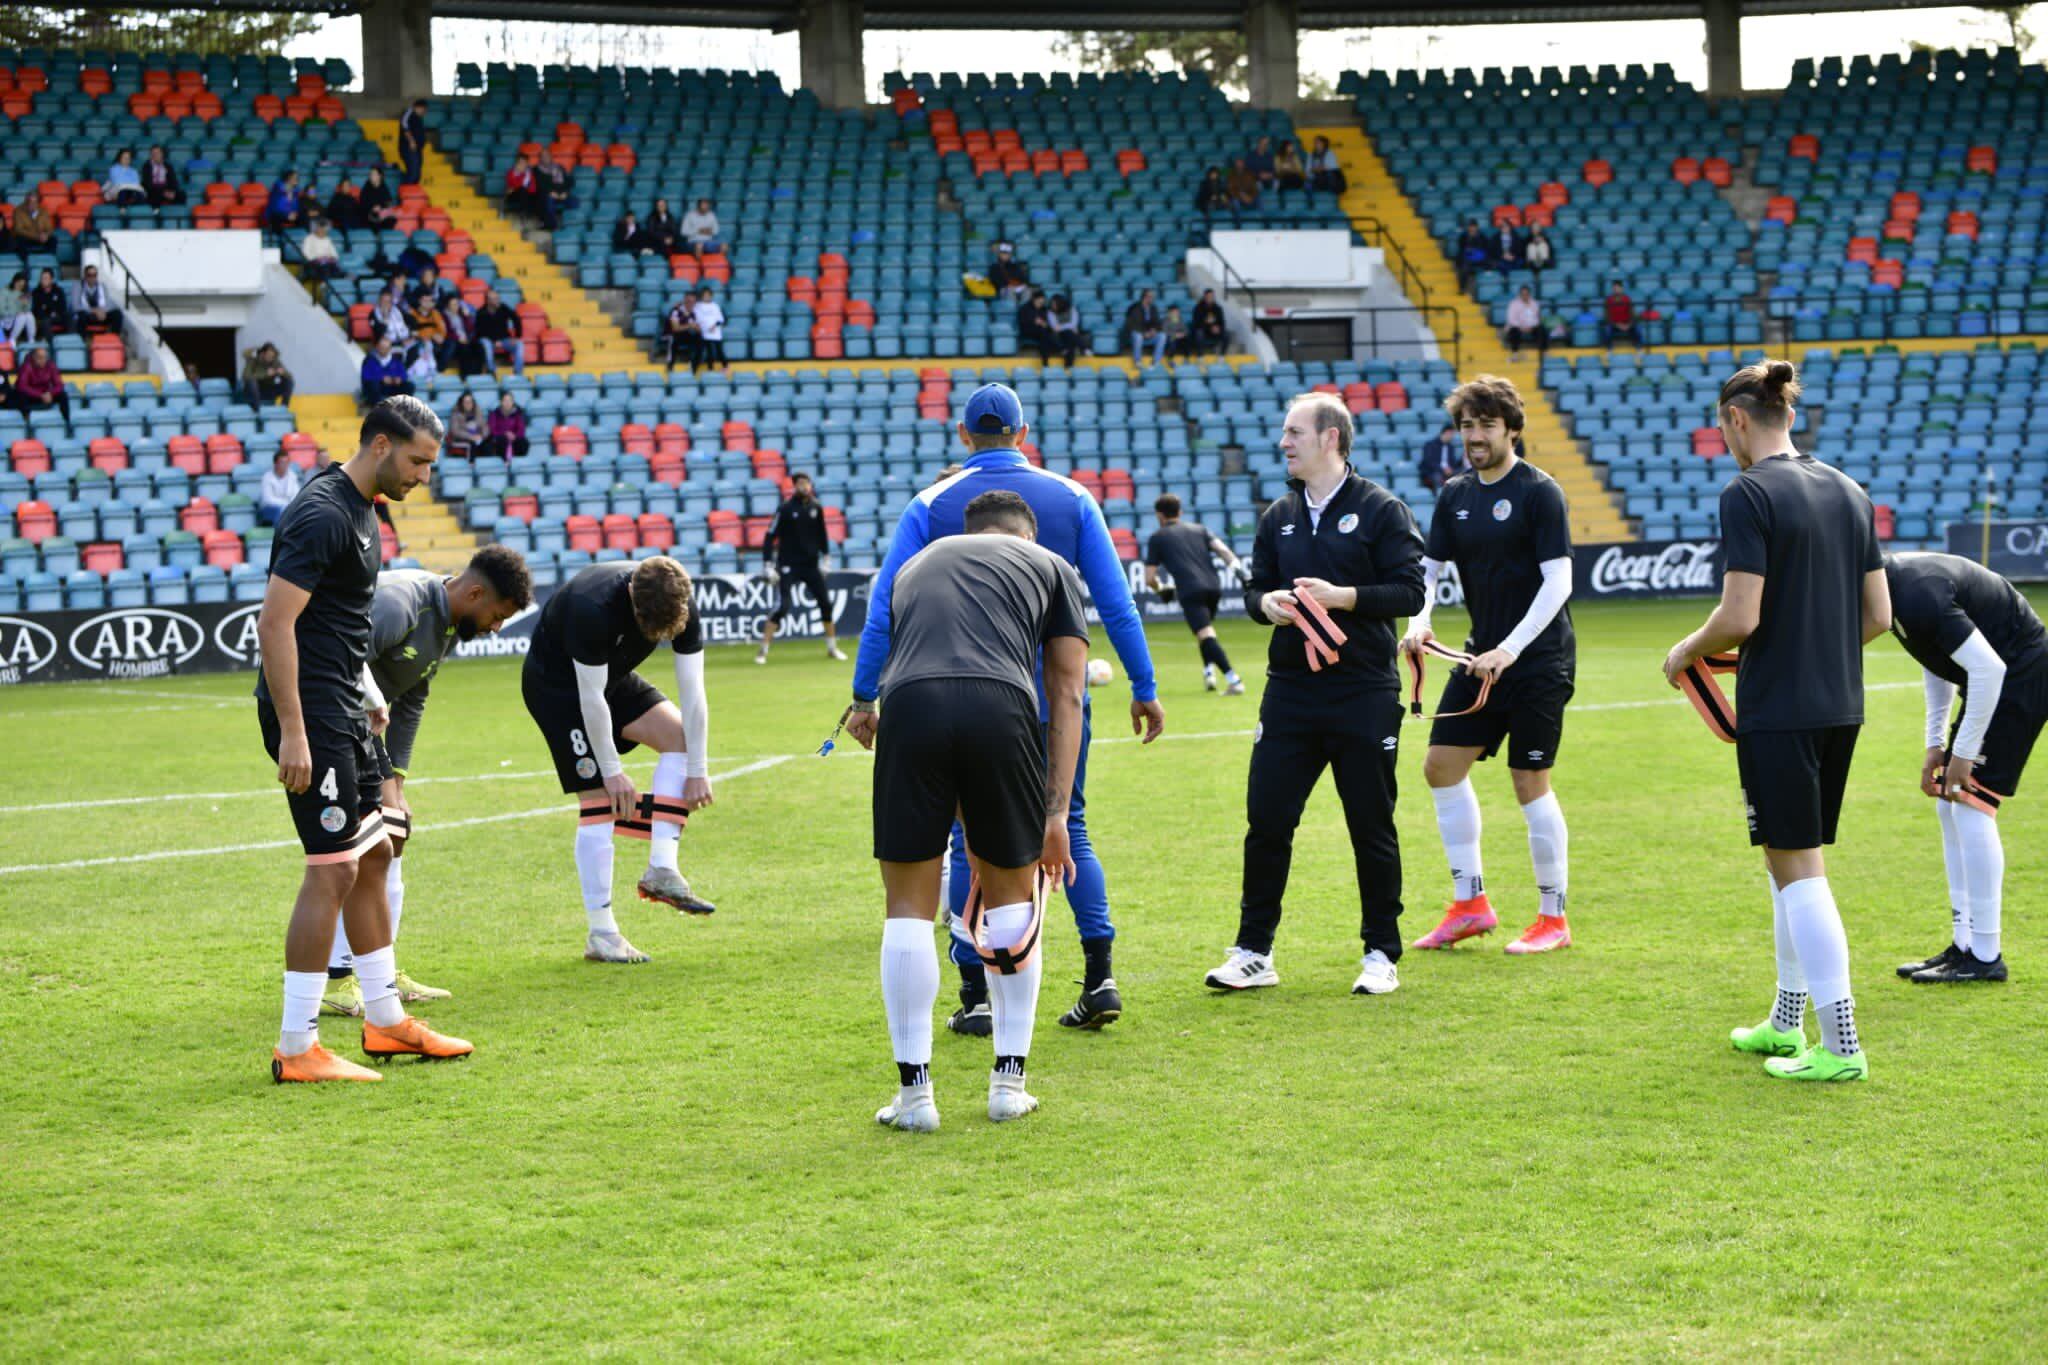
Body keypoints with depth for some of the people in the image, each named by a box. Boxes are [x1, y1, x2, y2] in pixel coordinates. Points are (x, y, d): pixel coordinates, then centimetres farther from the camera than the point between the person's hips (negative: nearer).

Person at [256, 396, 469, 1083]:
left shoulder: (359, 507, 13)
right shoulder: (322, 515, -18)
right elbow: (274, 621, -23)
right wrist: (292, 733, -25)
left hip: (342, 714, 10)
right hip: (311, 716, -10)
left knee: (373, 857, 15)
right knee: (333, 869, -9)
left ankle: (385, 1021, 25)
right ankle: (296, 1048, -4)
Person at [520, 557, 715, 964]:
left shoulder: (681, 608, -20)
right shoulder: (593, 608, -37)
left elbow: (692, 691, -16)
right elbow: (591, 698, -30)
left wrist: (698, 770, -17)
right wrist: (612, 770, -23)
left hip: (614, 677, 7)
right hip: (556, 683, -7)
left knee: (680, 734, -13)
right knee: (599, 798, -13)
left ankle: (662, 869, -13)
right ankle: (600, 934, -10)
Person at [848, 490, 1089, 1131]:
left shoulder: (916, 564, 37)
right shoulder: (1049, 566, 30)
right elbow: (1066, 695, 21)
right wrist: (1056, 814, 20)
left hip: (909, 706, 1)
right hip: (1001, 705, -1)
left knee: (909, 906, 12)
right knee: (1012, 897, 19)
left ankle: (914, 1091, 12)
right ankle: (1009, 1083, 21)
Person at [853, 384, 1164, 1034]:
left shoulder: (932, 506, 0)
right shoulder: (1070, 498, 3)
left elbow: (885, 606, -2)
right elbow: (1116, 601, 2)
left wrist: (865, 695, 3)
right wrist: (1144, 687, 7)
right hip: (1058, 699, 1)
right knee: (1068, 829, 12)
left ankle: (975, 997, 7)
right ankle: (1100, 976, 3)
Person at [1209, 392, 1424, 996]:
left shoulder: (1381, 511, -3)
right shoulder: (1278, 516, 12)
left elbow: (1409, 593, -8)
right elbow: (1254, 588, 16)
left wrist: (1342, 597, -20)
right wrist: (1267, 602, -7)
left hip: (1363, 696, -4)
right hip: (1289, 691, 4)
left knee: (1372, 827, 4)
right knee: (1266, 821, 1)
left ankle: (1381, 954, 15)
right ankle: (1253, 952, 10)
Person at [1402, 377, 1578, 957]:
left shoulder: (1539, 492, -11)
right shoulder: (1455, 494, 8)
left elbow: (1558, 582, -16)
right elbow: (1429, 567, 9)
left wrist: (1510, 649, -24)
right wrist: (1418, 622, -12)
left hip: (1538, 660, -7)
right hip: (1482, 655, 7)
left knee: (1530, 783, -5)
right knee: (1442, 764, 5)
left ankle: (1554, 919, 7)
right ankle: (1470, 904, 16)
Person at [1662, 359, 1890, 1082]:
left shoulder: (1747, 494, -13)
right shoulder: (1848, 492, 10)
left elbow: (1740, 617, -18)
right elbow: (1878, 615, 10)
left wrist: (1687, 651, 0)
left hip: (1777, 711, -8)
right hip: (1840, 705, 8)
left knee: (1798, 869, -4)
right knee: (1796, 861, 19)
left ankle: (1841, 1044, -6)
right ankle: (1787, 1021, 30)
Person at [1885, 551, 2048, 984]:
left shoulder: (1918, 596, -27)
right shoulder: (1899, 580, 5)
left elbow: (1987, 667, -28)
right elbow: (1938, 659, 19)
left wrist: (1964, 751, -20)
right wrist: (1935, 745, 15)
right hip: (2002, 680, 10)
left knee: (1971, 809, -12)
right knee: (1949, 807, 11)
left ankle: (1985, 957, -5)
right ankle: (1964, 945, 17)